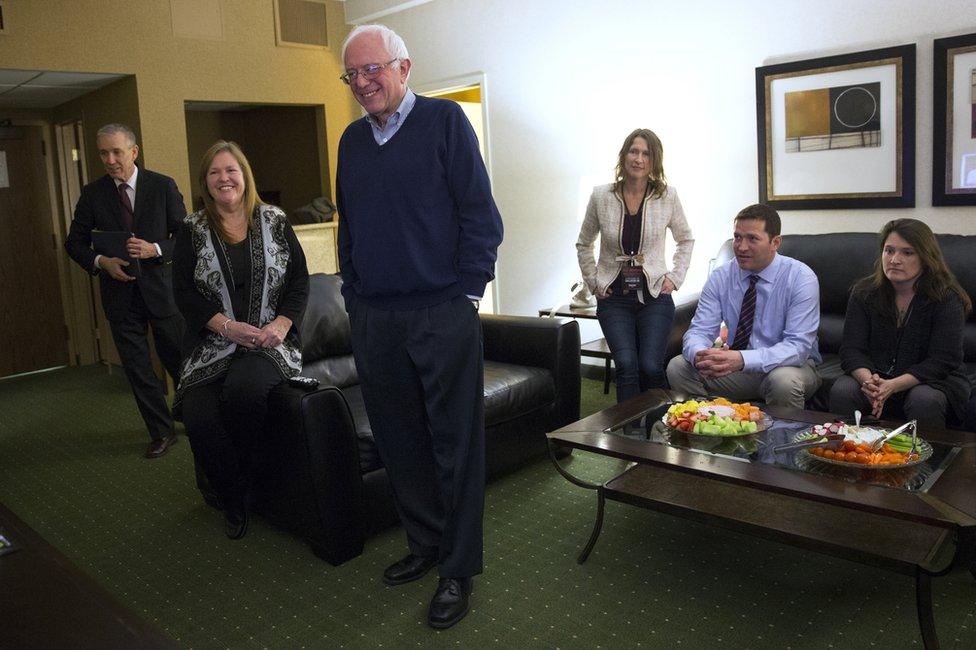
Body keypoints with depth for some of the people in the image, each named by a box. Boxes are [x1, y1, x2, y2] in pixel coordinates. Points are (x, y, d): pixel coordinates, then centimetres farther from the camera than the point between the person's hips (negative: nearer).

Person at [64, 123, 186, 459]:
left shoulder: (163, 186, -3)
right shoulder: (92, 193, 2)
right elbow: (74, 242, 8)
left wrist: (155, 249, -19)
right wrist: (100, 261, -11)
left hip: (160, 286, -2)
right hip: (119, 290, 2)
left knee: (178, 358, 7)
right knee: (137, 367, 5)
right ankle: (161, 433, 18)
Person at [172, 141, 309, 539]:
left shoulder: (275, 222, 8)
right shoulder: (192, 231, 8)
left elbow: (299, 281, 6)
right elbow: (185, 292, 1)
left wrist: (282, 324, -11)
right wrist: (227, 326, -14)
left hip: (270, 341, -1)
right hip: (211, 343, 1)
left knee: (244, 389, -34)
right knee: (198, 416, -24)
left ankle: (242, 475, -3)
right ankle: (233, 502, 2)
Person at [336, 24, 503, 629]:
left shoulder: (444, 119, -1)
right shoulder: (352, 140, 15)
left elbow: (480, 212, -5)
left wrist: (467, 291, -9)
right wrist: (354, 293, 12)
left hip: (443, 315, -5)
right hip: (373, 319, 6)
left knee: (455, 442, 2)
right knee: (399, 437, 12)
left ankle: (460, 567, 15)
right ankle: (426, 542, 30)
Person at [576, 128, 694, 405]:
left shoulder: (668, 196, -1)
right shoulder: (601, 196, -1)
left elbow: (686, 240, 15)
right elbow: (583, 244, 13)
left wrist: (675, 277, 5)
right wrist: (593, 282, 5)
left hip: (654, 294, 0)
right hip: (613, 298, 0)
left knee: (651, 367, -12)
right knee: (626, 364, -16)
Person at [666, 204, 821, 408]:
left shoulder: (801, 278, -15)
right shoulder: (720, 278, -4)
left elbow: (798, 346, -23)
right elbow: (699, 331, -9)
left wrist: (741, 359, -40)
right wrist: (699, 355, -36)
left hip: (790, 365, -3)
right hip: (736, 366, 3)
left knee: (784, 381, -37)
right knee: (677, 367, -17)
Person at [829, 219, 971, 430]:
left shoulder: (947, 299, -8)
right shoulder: (864, 292, 0)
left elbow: (942, 361, -15)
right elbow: (851, 350, -6)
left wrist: (892, 385, -30)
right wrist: (868, 380, -29)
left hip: (933, 381, -2)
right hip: (875, 376, 2)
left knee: (924, 400, -35)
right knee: (841, 391, -27)